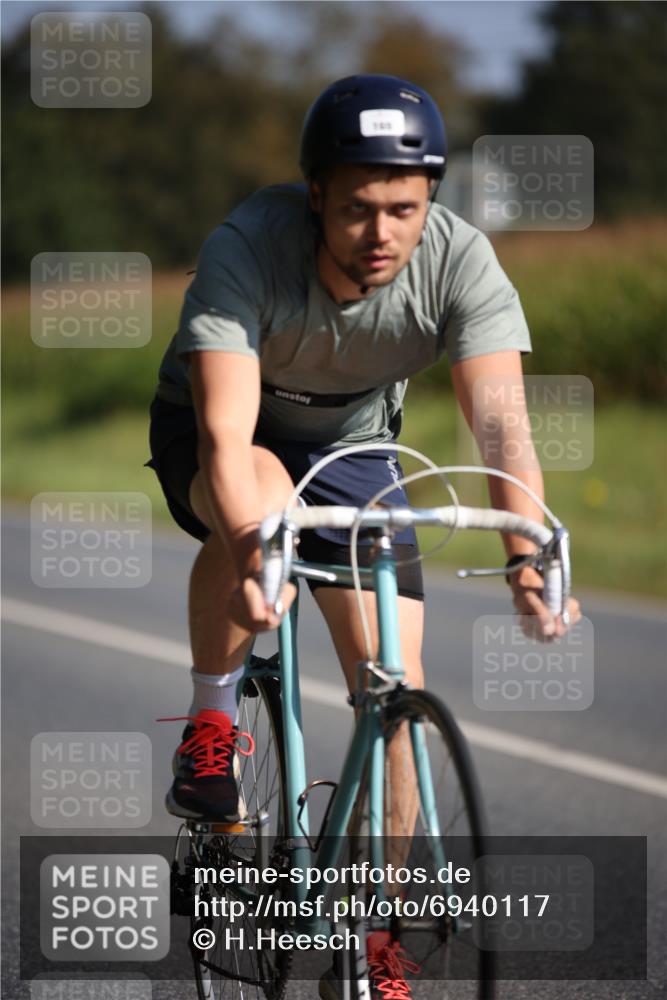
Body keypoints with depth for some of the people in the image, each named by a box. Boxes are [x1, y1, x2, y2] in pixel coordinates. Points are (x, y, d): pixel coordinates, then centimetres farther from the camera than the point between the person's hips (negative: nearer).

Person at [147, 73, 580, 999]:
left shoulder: (461, 261, -28)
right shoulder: (247, 248, -35)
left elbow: (502, 423, -37)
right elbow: (227, 433, -44)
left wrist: (527, 556, -53)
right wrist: (251, 546, -62)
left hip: (352, 445, 2)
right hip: (211, 435, -2)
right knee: (260, 500, -39)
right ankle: (209, 729, -15)